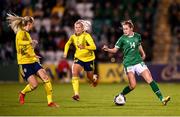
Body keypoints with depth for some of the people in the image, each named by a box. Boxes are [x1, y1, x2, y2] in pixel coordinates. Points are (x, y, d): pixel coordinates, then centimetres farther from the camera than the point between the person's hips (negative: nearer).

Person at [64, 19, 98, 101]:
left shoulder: (86, 36, -19)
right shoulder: (73, 37, -3)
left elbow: (93, 47, -30)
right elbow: (68, 44, 20)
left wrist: (84, 47, -45)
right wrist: (65, 51, 4)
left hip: (88, 58, -3)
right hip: (78, 58, 3)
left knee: (90, 77, 12)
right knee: (74, 73, -24)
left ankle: (95, 78, 53)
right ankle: (76, 94, -28)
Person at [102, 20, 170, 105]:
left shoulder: (137, 36, 4)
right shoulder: (122, 39, -7)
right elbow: (115, 50, -4)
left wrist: (143, 53, 19)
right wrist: (107, 49, -21)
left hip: (138, 62, 3)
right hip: (128, 64, -3)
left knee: (150, 80, -6)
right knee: (132, 85, -10)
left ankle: (161, 99, -5)